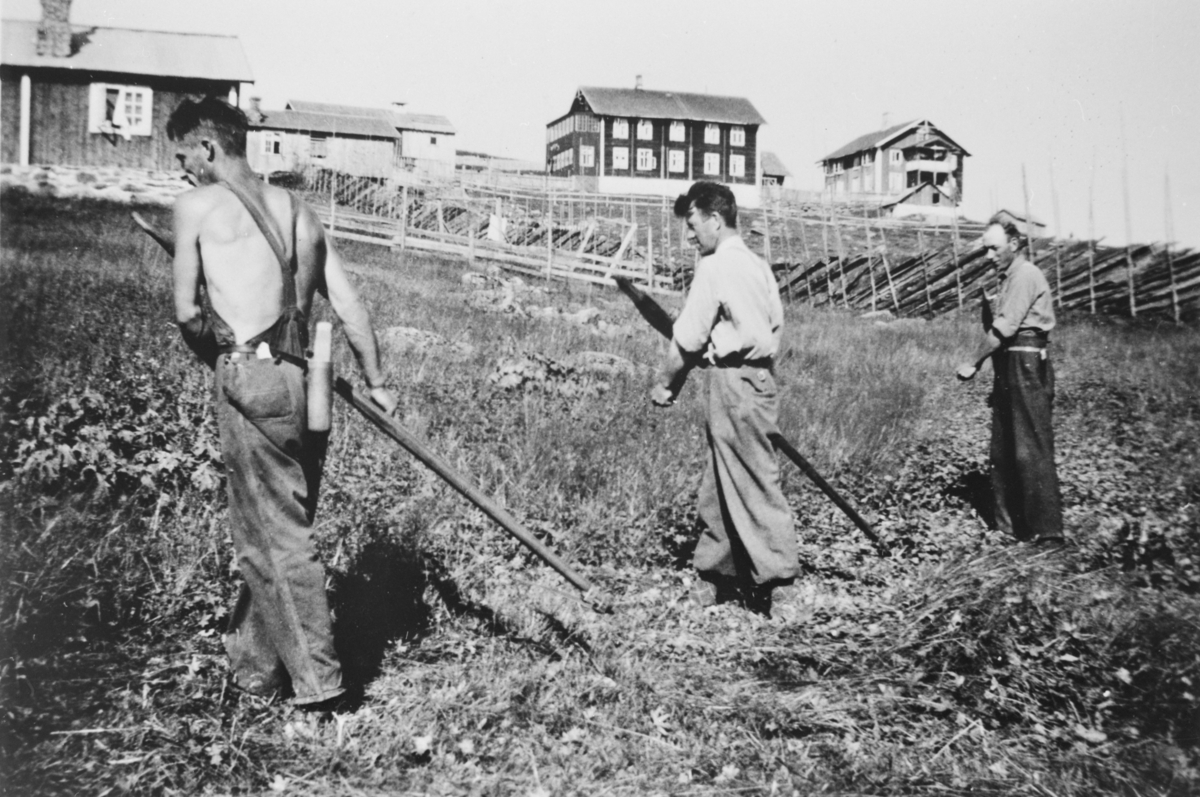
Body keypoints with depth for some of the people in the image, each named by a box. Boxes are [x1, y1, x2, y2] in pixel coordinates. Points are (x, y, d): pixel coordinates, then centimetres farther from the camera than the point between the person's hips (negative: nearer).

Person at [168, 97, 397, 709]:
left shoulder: (197, 204, 1)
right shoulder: (298, 211, 16)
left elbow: (186, 309, 0)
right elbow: (350, 306, 15)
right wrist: (375, 382, 22)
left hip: (250, 381, -6)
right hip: (303, 380, 7)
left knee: (276, 538, 1)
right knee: (276, 527, 15)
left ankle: (317, 681, 7)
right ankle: (251, 663, 29)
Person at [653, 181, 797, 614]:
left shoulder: (716, 266, -13)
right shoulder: (757, 264, 14)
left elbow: (688, 338, -12)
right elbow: (775, 324, 18)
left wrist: (664, 384, -1)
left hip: (734, 382, -9)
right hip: (759, 375, 9)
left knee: (752, 483, -4)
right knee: (719, 487, 14)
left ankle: (777, 575, 1)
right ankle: (718, 575, 21)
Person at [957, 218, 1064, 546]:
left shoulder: (1025, 276, -10)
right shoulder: (1009, 278, 21)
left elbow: (1004, 329, -17)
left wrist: (974, 364, -13)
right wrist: (986, 310, 2)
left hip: (1027, 367, -10)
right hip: (1009, 369, 10)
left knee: (1031, 450, -11)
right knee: (1003, 449, 11)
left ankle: (1046, 529, -8)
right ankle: (1010, 522, 18)